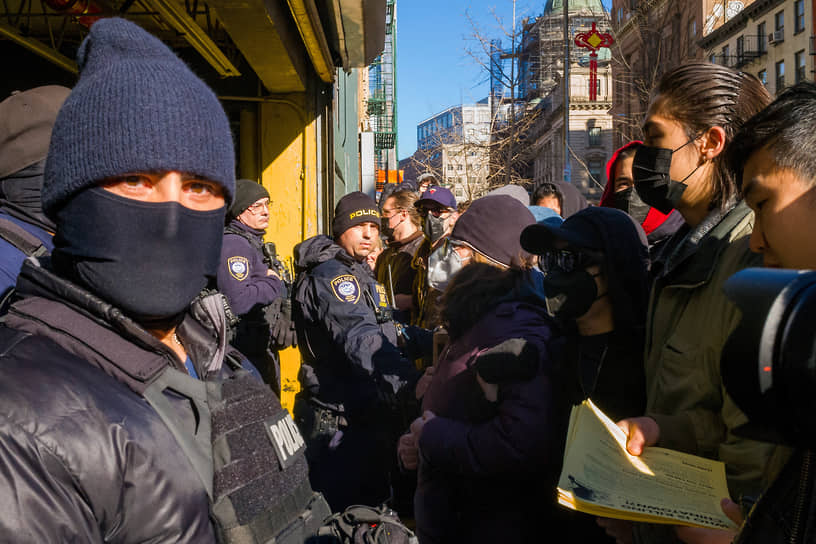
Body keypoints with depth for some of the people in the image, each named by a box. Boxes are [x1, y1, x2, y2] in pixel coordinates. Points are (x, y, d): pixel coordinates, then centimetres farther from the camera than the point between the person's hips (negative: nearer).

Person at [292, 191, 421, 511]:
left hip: (367, 416, 10)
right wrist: (408, 384, -47)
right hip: (341, 422, -10)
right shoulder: (331, 275, -19)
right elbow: (360, 339, -35)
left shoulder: (358, 272, 16)